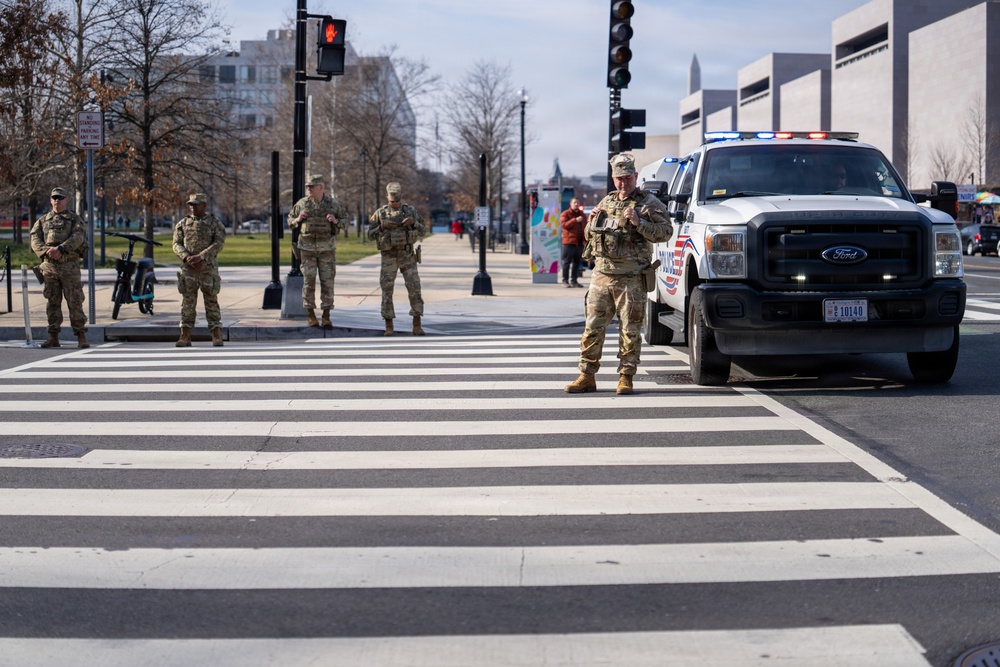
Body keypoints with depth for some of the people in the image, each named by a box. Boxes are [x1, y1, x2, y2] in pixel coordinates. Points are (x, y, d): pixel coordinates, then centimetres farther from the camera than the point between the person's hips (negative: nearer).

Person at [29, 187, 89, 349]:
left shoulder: (74, 219, 6)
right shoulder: (42, 221, 14)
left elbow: (77, 237, -11)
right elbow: (35, 240, 3)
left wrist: (60, 248, -24)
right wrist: (46, 251, -17)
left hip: (69, 265, -3)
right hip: (49, 266, 3)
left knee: (75, 302, -5)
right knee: (52, 302, 4)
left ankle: (81, 337, -3)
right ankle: (53, 337, 8)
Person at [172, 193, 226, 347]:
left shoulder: (215, 223, 2)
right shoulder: (182, 223, 9)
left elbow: (219, 244, -10)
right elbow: (177, 245, 3)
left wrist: (199, 257, -20)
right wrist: (188, 258, -15)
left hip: (208, 269, -2)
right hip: (188, 269, 2)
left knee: (211, 301, 0)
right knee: (187, 303, 1)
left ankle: (217, 337, 2)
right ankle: (185, 337, 3)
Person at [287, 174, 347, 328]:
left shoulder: (333, 204, -1)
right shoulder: (302, 204, 0)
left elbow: (346, 222, 5)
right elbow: (290, 221, 10)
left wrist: (336, 221, -16)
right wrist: (298, 219, -12)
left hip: (327, 247, 0)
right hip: (307, 247, 0)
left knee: (327, 282, 0)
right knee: (309, 281, 0)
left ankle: (326, 317, 5)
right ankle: (310, 315, 9)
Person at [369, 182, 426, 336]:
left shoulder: (410, 211, 3)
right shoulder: (380, 213, 2)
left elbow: (423, 231, 2)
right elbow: (371, 234, 1)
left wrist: (414, 222, -18)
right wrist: (382, 226, -18)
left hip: (407, 255, 0)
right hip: (388, 256, 0)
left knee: (414, 288, -6)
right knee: (387, 290, -1)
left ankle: (417, 326, 0)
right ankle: (389, 326, 9)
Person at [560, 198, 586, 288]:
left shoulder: (581, 215, 20)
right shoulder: (565, 214, 0)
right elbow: (563, 224, -15)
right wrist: (575, 220, -24)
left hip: (579, 242, 6)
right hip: (569, 241, -6)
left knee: (577, 262, 8)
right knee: (567, 262, -5)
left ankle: (574, 280, 14)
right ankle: (565, 280, -2)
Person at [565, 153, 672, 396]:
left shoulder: (648, 203, 1)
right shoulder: (606, 202, 18)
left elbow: (665, 231, -10)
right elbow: (589, 236, 26)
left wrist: (639, 223, -21)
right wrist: (592, 221, 4)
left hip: (631, 278, -5)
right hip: (601, 275, 5)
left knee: (629, 330, -1)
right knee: (592, 328, 3)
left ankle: (626, 377, 5)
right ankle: (587, 377, 9)